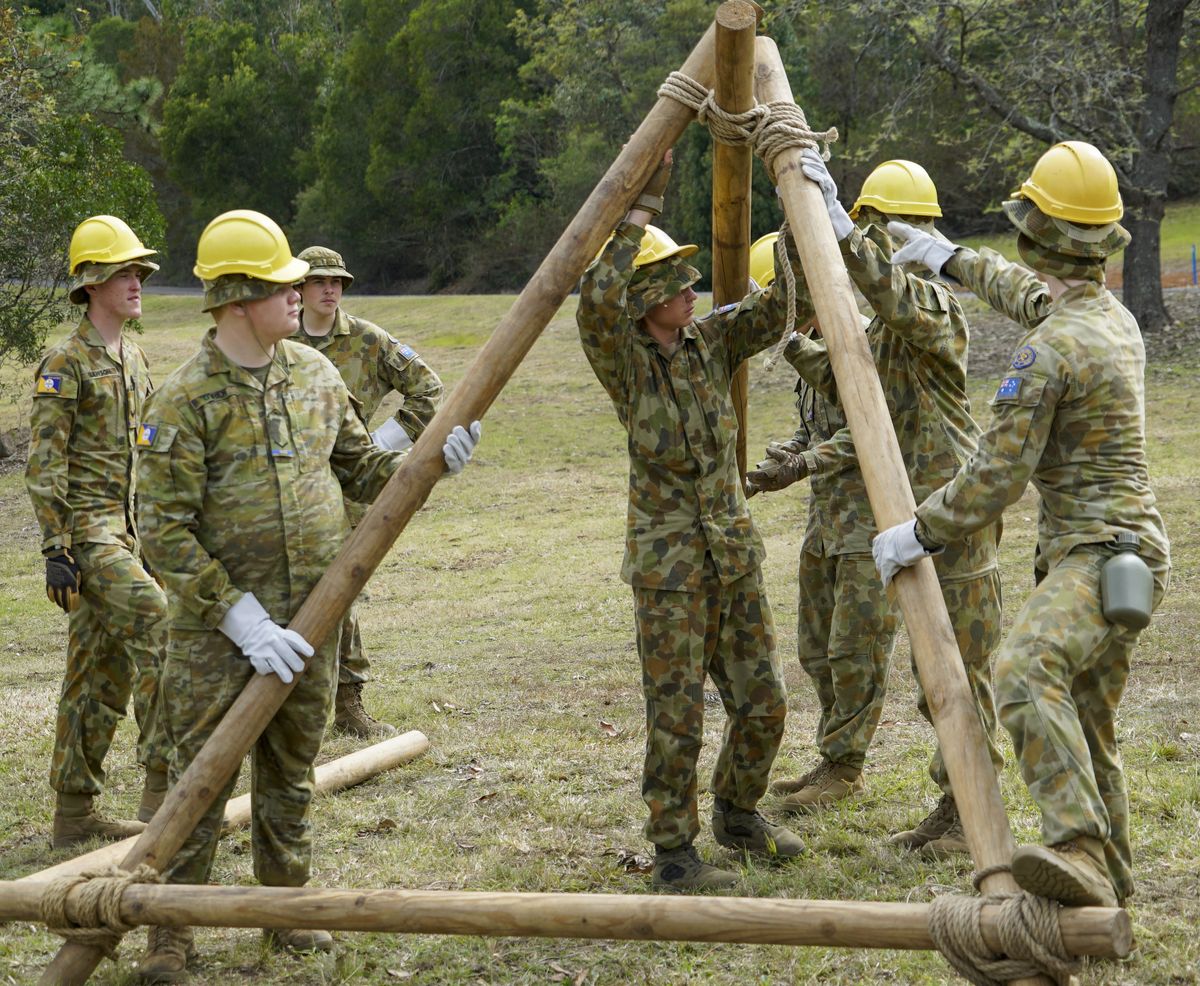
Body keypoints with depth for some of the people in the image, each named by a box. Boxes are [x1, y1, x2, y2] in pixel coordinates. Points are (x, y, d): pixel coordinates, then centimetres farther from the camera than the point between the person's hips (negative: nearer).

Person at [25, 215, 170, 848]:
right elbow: (45, 465, -13)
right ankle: (162, 783, -19)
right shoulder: (64, 364, -9)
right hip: (87, 528, -8)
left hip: (126, 530, 8)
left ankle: (75, 813, 16)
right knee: (159, 627, -23)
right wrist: (55, 551, -18)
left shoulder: (134, 361, 16)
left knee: (103, 671, 9)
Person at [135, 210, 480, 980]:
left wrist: (429, 462, -3)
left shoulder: (313, 372, 6)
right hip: (219, 625, -5)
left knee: (292, 772, 15)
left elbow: (360, 468, 16)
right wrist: (241, 619, -19)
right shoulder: (186, 401, -13)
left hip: (310, 616, 5)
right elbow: (165, 531, -15)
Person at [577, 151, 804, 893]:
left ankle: (738, 814, 34)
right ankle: (674, 855, 10)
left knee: (763, 702, 13)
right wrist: (644, 206, -23)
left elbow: (779, 307, -2)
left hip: (735, 552, 6)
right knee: (677, 717, -3)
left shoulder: (712, 341, 6)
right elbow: (598, 299, -29)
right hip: (668, 562, -6)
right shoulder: (623, 356, -9)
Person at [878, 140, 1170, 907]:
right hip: (1109, 554, 11)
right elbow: (1035, 296, 38)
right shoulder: (1115, 317, 14)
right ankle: (1108, 886, 26)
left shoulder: (1049, 351, -16)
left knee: (1026, 673, -34)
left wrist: (916, 535, -2)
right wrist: (952, 259, 46)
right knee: (1087, 732, 16)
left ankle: (1079, 852, -47)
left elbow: (996, 480, -15)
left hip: (1102, 554, -11)